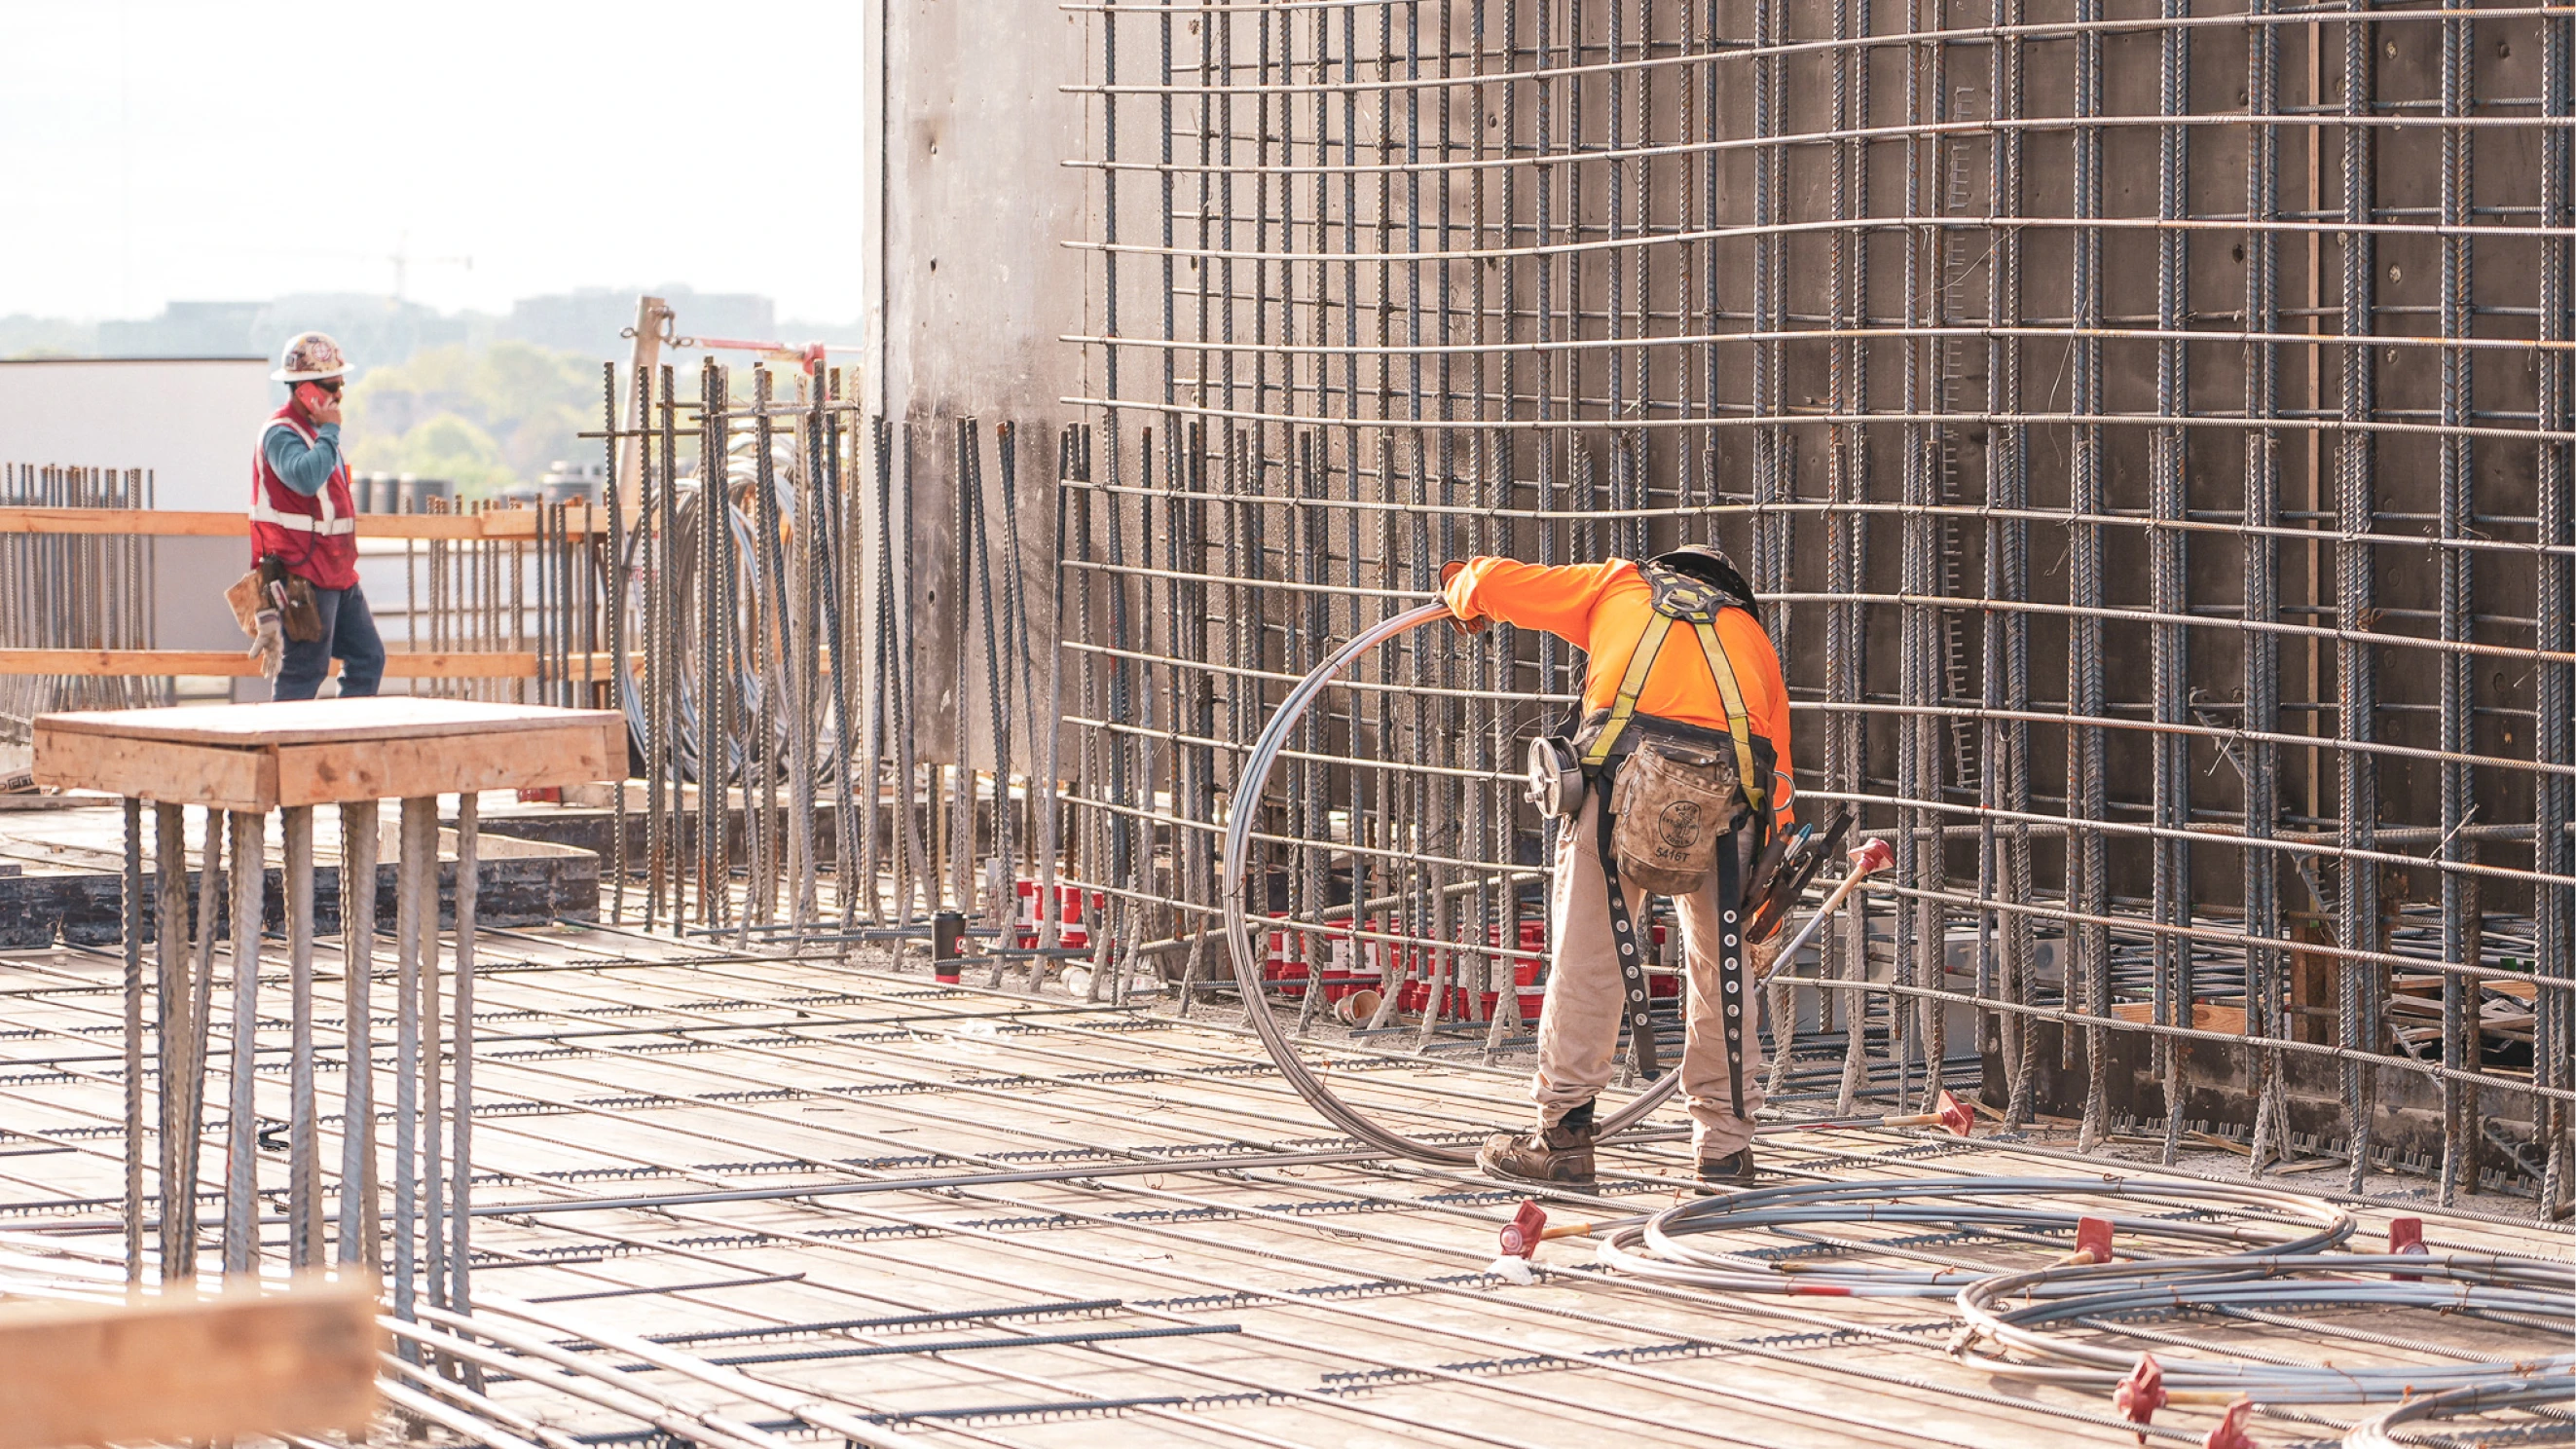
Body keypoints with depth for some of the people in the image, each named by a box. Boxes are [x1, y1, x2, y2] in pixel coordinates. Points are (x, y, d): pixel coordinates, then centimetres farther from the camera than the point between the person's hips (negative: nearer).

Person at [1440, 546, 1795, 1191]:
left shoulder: (1621, 584, 29)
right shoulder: (1751, 633, 33)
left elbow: (1490, 581, 28)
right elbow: (1779, 782, 29)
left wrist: (1464, 596, 54)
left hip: (1628, 771, -2)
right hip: (1731, 786, 2)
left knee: (1588, 954, 6)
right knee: (1723, 963, 14)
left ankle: (1563, 1137, 10)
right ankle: (1726, 1145, 17)